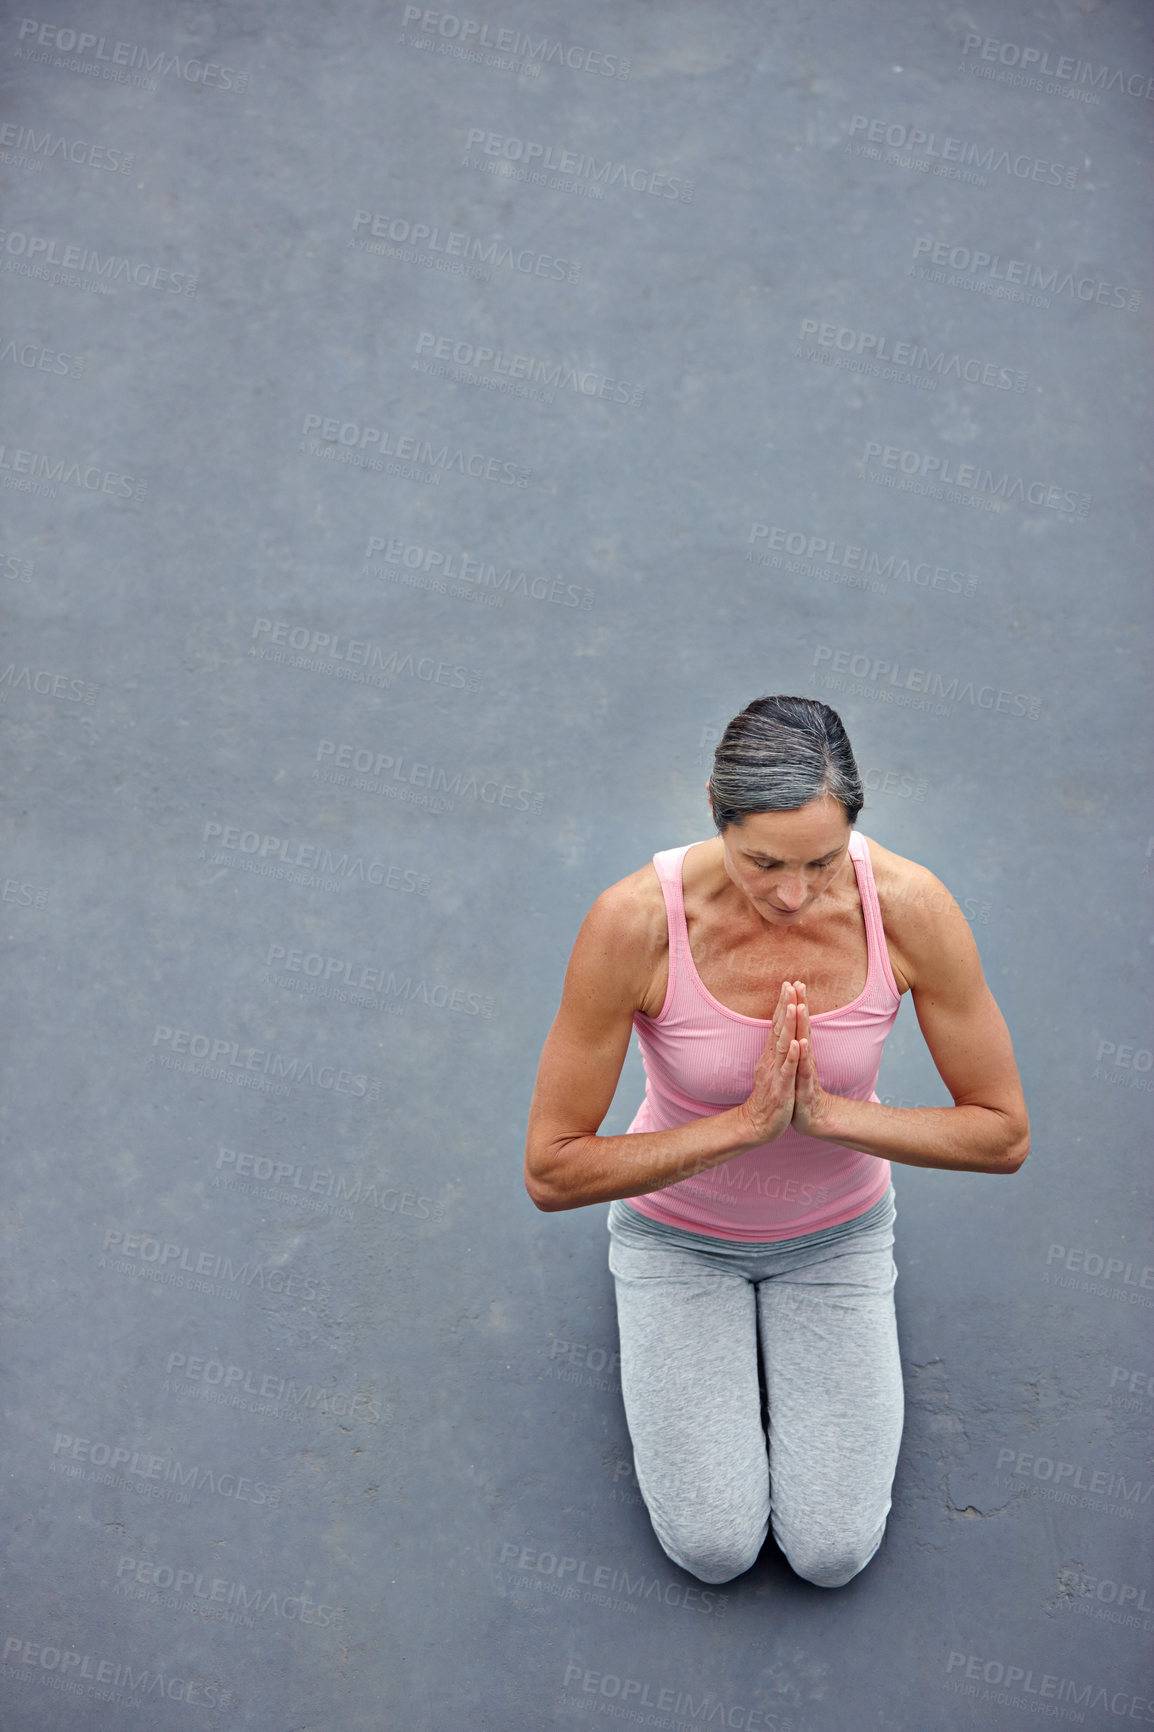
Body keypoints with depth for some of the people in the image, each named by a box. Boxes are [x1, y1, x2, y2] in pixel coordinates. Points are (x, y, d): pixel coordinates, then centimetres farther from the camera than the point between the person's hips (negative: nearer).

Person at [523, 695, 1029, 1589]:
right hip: (679, 1227, -1)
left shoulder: (912, 906, -28)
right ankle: (658, 1325, 22)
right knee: (714, 1547, -3)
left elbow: (1004, 1134, -17)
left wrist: (824, 1113, -30)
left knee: (833, 1552, 0)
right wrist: (745, 1122, -34)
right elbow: (552, 1171, -26)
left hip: (836, 1230, 2)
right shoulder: (635, 920, -33)